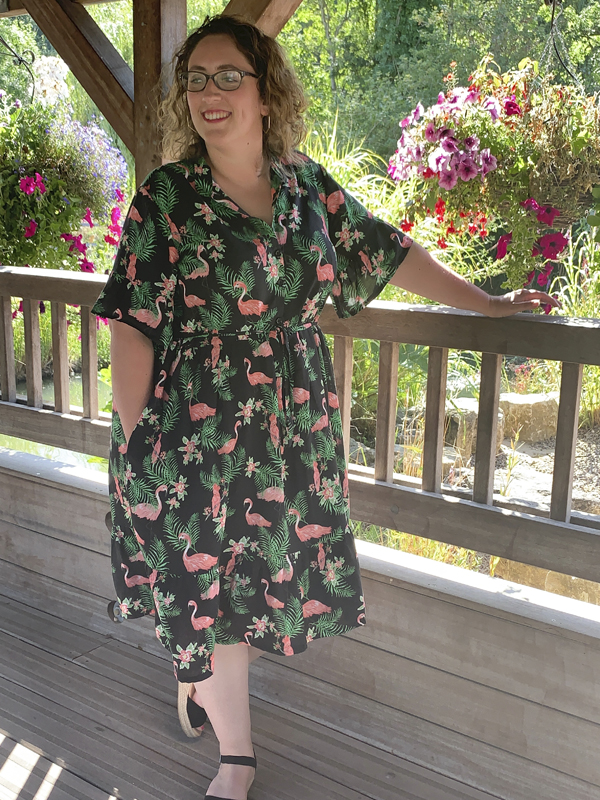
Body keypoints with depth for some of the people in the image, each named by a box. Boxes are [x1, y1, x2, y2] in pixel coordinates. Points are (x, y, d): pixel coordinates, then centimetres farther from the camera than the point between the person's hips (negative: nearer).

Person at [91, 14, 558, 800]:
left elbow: (389, 252, 9)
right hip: (193, 433, -3)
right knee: (208, 581, 4)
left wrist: (491, 304, 10)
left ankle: (198, 681, 41)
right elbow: (132, 325, -9)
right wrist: (134, 441, -11)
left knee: (262, 573, 13)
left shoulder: (306, 184, 3)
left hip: (293, 431, 4)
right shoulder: (167, 195, -7)